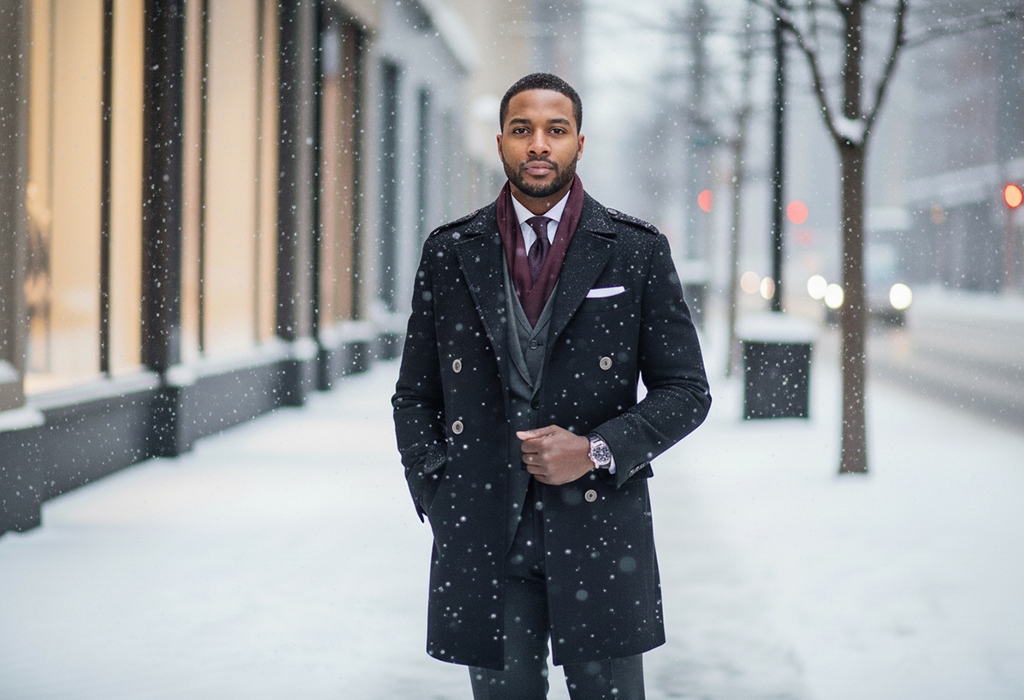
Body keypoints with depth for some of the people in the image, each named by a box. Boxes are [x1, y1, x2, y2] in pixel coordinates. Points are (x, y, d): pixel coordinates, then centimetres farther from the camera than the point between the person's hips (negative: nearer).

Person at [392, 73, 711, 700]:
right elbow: (415, 399, 13)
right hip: (483, 539, 1)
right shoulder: (449, 253, 8)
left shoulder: (638, 252, 3)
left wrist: (597, 451, -11)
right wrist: (438, 503, 0)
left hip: (600, 536, -1)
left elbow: (686, 392, 3)